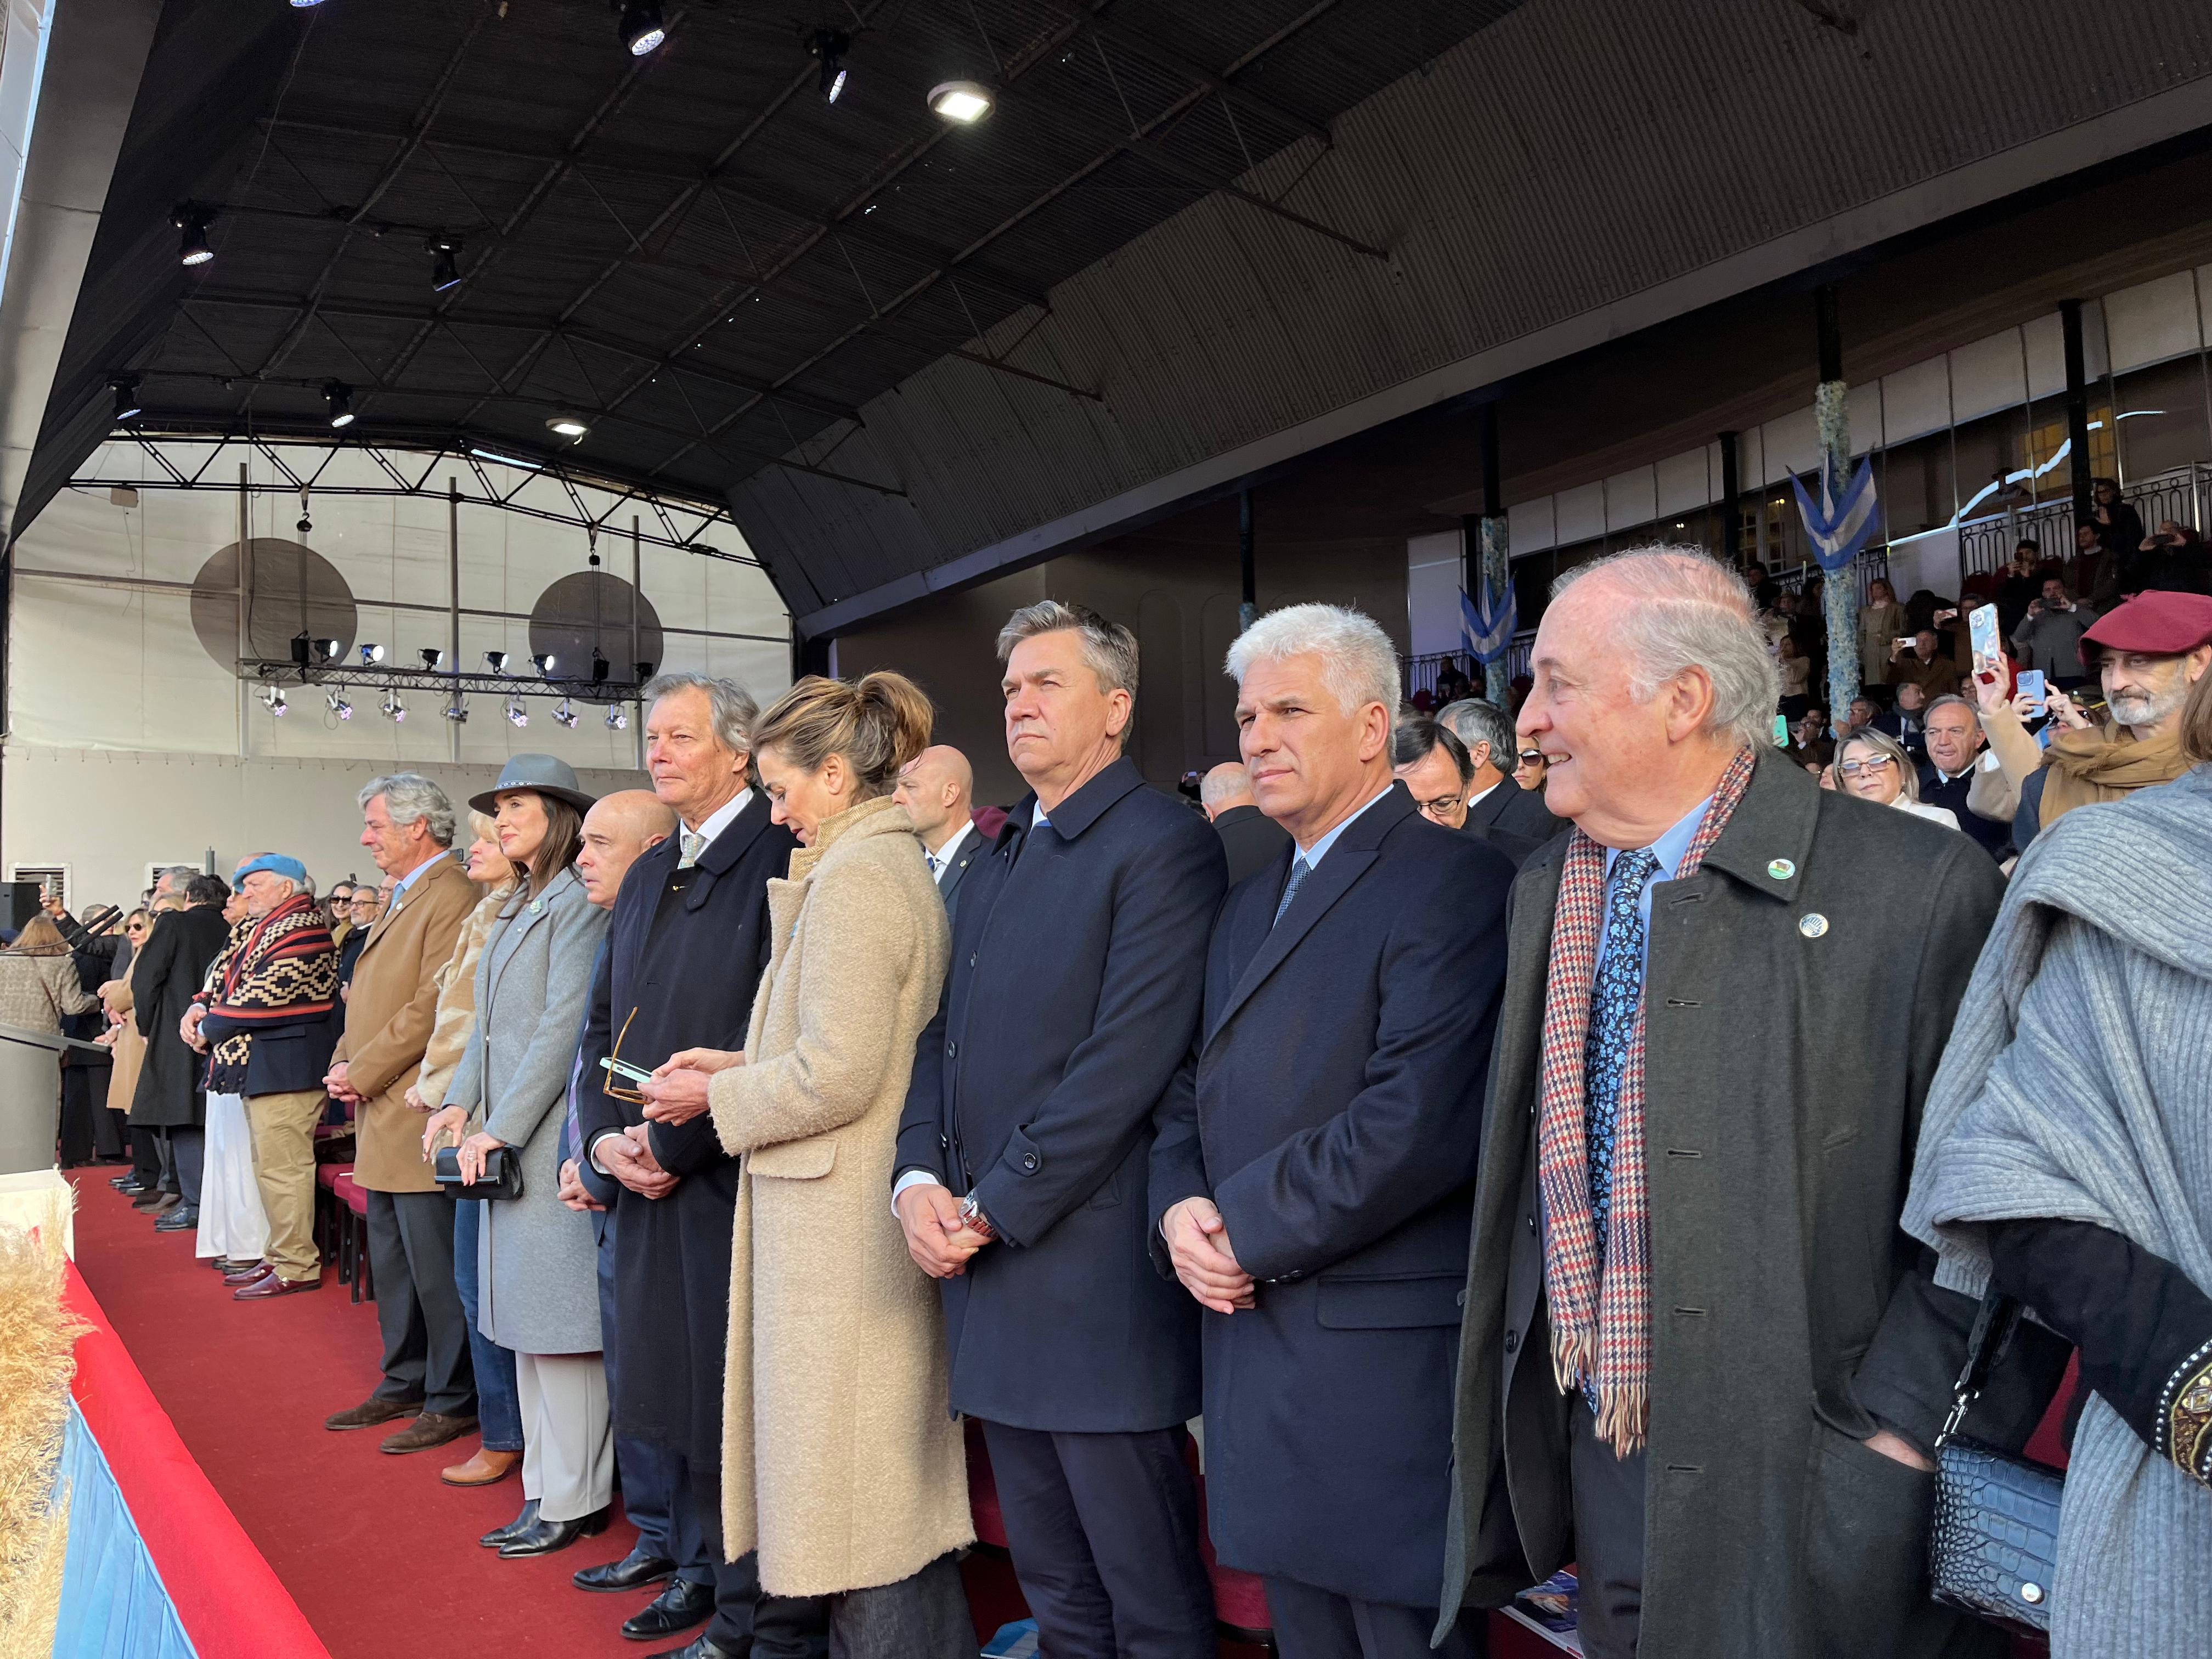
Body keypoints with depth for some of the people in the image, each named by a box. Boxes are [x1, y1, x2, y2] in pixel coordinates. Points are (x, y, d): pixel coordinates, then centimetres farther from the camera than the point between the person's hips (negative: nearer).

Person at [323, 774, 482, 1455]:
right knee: (392, 1263, 18)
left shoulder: (451, 896, -16)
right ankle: (404, 1385, 30)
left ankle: (453, 1400, 10)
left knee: (434, 1267, -2)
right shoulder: (401, 898, 17)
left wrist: (361, 1074, -15)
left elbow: (431, 1008, -21)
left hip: (420, 1117, -10)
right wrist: (343, 1063, 6)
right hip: (382, 1118, 10)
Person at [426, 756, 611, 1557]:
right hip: (503, 1138, 9)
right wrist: (460, 1102, 6)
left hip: (550, 1136, -9)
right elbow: (489, 1023, 18)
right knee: (527, 1319, 13)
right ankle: (549, 1489, 22)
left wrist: (500, 1128, -15)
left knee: (558, 1320, -3)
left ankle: (572, 1501, 8)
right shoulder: (515, 908, 18)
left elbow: (563, 1026, -16)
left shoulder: (580, 903, -11)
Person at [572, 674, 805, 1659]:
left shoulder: (779, 857, -11)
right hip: (649, 1187, 8)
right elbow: (602, 1023, 18)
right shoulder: (649, 874, 16)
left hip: (734, 1182, -8)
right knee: (681, 1415, 15)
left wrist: (678, 1142, -14)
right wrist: (605, 1138, 3)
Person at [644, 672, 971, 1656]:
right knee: (879, 1487, 18)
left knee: (856, 1487, 3)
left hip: (841, 1225, -10)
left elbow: (835, 1075, -22)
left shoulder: (852, 879, -17)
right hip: (866, 1215, 10)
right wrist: (739, 1066, 11)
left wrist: (717, 1097, -7)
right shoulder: (896, 866, 12)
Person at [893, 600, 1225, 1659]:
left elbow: (1126, 1064, -18)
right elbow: (943, 1035, 14)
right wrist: (918, 1178, -1)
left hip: (1096, 1284, -8)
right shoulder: (998, 860, 16)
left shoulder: (1163, 846, -11)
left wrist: (995, 1208, -15)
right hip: (989, 1268, 8)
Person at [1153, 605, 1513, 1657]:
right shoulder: (1248, 907, 16)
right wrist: (1178, 1210, -3)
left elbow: (1420, 1120, -22)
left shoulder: (1452, 880, -12)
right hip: (1257, 1356, 8)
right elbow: (1192, 1095, 17)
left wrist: (1244, 1226, -14)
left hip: (1388, 1370, -7)